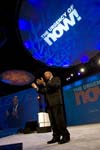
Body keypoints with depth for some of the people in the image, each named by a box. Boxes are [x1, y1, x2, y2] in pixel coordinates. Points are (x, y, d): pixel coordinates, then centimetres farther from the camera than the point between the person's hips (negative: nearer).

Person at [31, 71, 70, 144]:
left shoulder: (56, 78, 8)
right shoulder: (47, 83, 27)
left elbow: (55, 85, -13)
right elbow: (44, 91, 21)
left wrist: (44, 83, -16)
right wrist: (36, 87, 13)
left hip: (56, 103, -7)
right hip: (49, 104, 7)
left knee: (59, 120, -10)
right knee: (53, 122, 4)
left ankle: (66, 136, -1)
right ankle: (56, 137, 9)